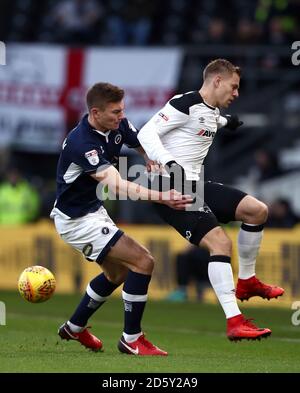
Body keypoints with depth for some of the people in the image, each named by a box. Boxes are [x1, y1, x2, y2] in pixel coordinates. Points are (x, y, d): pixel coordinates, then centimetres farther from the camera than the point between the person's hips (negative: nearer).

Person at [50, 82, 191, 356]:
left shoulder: (118, 126, -7)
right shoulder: (82, 143, -32)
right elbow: (117, 185, -42)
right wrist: (161, 197, -51)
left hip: (94, 209, 10)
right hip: (76, 220, -10)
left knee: (118, 272, 26)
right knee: (143, 262, -14)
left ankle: (75, 327, 41)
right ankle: (131, 339, -4)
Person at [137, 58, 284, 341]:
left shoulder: (212, 111, 15)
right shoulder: (185, 104, -13)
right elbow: (146, 133, -18)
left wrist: (226, 122, 56)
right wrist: (169, 163, -32)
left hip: (195, 185, 10)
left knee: (257, 210, 6)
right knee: (220, 242, -22)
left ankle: (246, 281, 22)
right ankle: (234, 322, -24)